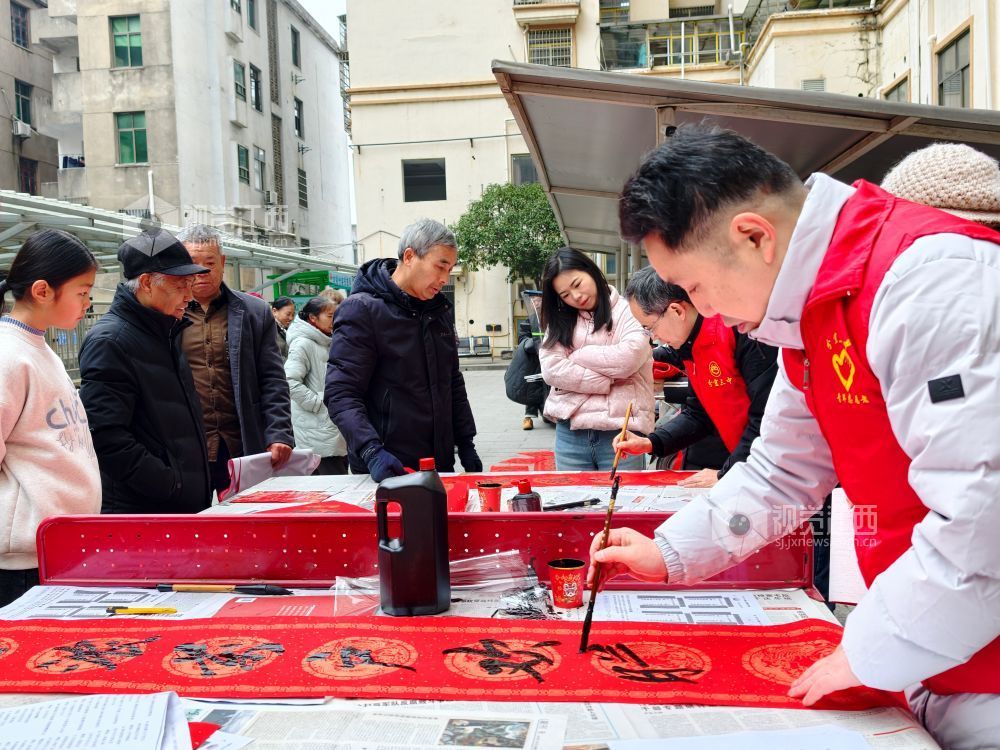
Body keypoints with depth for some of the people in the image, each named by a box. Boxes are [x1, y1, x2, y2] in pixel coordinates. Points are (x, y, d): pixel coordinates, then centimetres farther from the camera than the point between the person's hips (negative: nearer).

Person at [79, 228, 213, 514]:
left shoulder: (165, 333, 14)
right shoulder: (110, 341, -15)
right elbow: (106, 437, -22)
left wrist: (199, 486, 14)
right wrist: (175, 486, -20)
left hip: (187, 505, 9)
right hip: (137, 511, -8)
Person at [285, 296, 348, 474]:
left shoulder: (327, 344, 18)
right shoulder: (303, 344, -11)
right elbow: (290, 381, -23)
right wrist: (319, 403, -18)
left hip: (338, 431, 9)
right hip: (318, 432, -9)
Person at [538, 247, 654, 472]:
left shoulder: (628, 310, 1)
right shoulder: (560, 320, 12)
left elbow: (628, 358, -15)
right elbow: (551, 369, -2)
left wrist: (577, 356, -2)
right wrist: (607, 383, -10)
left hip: (620, 430, -3)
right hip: (570, 433, 4)